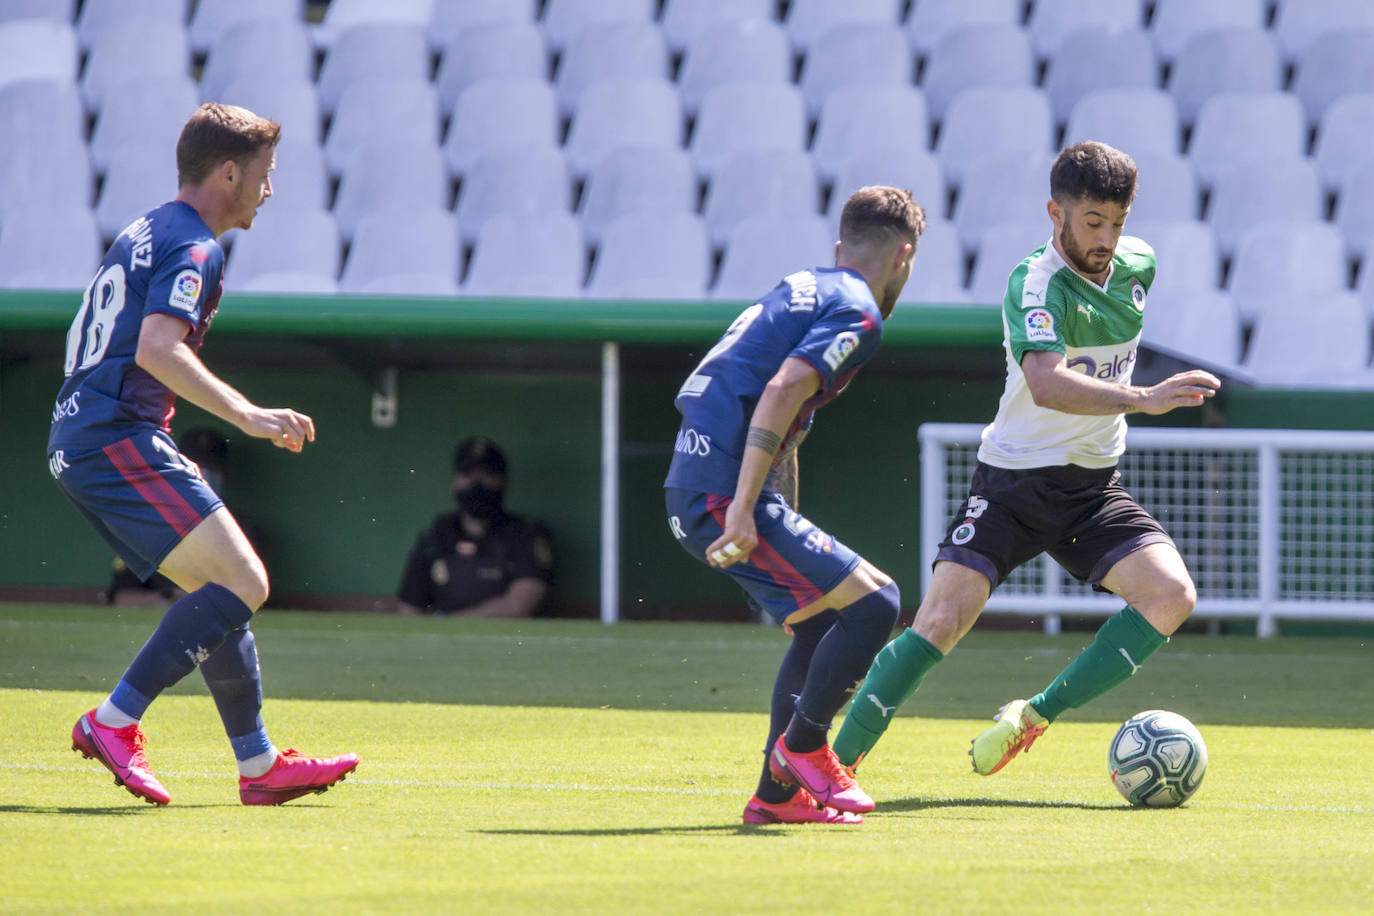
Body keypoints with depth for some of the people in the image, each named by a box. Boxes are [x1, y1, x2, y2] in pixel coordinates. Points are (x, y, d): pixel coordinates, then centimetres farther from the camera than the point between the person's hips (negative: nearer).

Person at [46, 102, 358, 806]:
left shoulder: (145, 235, 22)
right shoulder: (193, 248, -9)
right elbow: (157, 349, -24)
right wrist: (248, 416, -25)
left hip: (76, 442, 11)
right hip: (119, 438, -11)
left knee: (218, 588, 12)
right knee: (243, 582, -16)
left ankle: (259, 765, 11)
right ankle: (114, 723, -17)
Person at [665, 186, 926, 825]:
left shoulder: (802, 290, 23)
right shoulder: (858, 312, -6)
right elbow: (782, 392, -21)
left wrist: (790, 539, 35)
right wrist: (743, 510, -25)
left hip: (687, 492, 10)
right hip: (723, 493, -10)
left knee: (819, 623, 20)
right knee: (873, 602, -9)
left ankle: (777, 794, 19)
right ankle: (802, 745, 0)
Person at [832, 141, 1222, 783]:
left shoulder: (1136, 265, 1)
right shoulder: (1036, 286, -21)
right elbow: (1046, 384, -39)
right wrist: (1143, 399, -49)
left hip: (1095, 487, 5)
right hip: (1014, 482, -5)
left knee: (1172, 595, -17)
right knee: (943, 618, -17)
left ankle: (1035, 715, -5)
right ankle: (835, 763, -6)